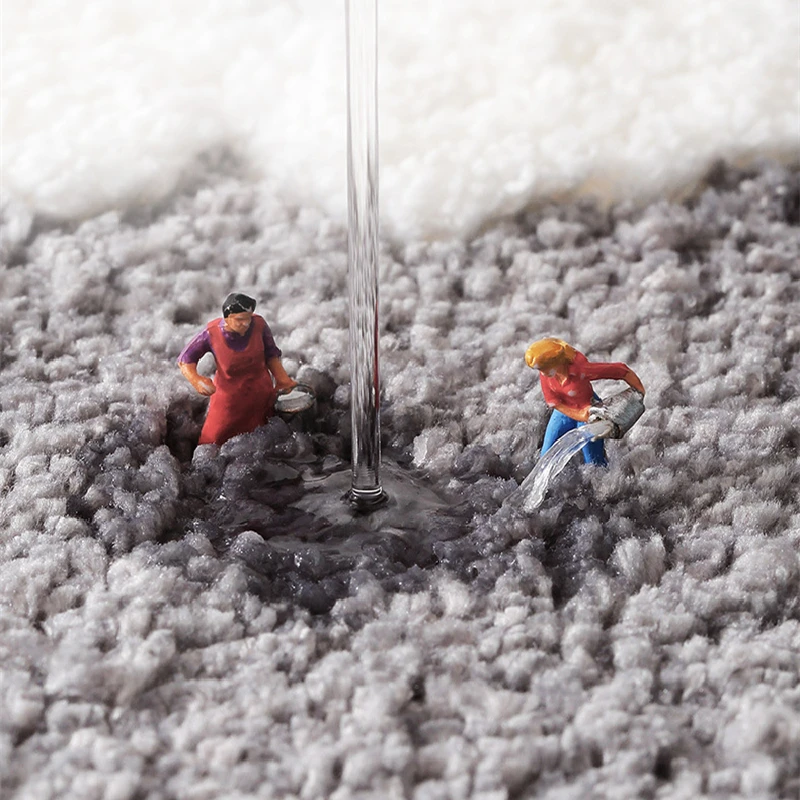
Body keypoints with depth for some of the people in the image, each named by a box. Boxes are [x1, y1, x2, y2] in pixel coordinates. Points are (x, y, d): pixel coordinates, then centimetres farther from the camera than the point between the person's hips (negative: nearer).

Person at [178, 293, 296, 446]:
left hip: (260, 394, 2)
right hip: (228, 397, -2)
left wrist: (283, 380, -4)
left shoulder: (259, 325, -18)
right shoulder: (212, 334, -23)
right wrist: (195, 379, -27)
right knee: (214, 440, 9)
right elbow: (185, 360, -9)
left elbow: (271, 355, 1)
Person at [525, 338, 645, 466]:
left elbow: (622, 370, -30)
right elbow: (554, 402, -13)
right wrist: (580, 416, -24)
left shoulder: (581, 369, -37)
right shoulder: (545, 374, -21)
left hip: (589, 411, -4)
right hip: (565, 411, 5)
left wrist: (640, 393, -20)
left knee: (594, 464, 1)